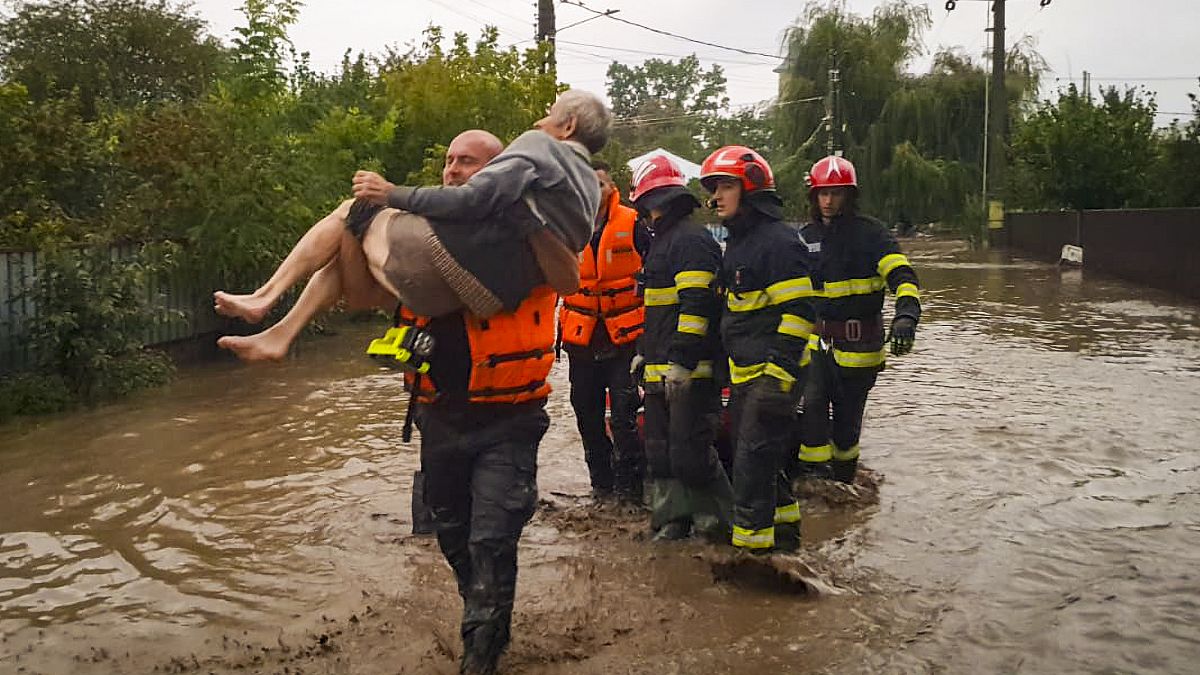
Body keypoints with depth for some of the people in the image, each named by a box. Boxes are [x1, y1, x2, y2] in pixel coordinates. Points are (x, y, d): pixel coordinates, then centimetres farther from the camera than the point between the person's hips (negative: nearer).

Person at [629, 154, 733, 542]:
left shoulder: (691, 239, -12)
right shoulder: (663, 240, 21)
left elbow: (697, 304, -21)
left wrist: (680, 360, -23)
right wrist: (644, 351, 26)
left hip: (690, 370, -11)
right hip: (662, 369, 11)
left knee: (690, 451, -8)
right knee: (660, 448, 13)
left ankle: (718, 521, 7)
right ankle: (672, 519, 22)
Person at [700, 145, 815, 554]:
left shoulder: (778, 240, -14)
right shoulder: (737, 241, 16)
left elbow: (798, 313, -19)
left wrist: (778, 374, -24)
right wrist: (730, 367, 23)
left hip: (773, 372, -10)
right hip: (744, 374, 10)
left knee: (753, 462, -7)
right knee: (757, 457, 18)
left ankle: (753, 544, 2)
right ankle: (783, 531, 33)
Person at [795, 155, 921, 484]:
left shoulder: (870, 232, -5)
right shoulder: (805, 237, 9)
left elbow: (902, 276, -17)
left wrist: (906, 315, -35)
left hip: (858, 343, -3)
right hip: (816, 339, 3)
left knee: (847, 420, 7)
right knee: (811, 404, -17)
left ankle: (843, 481, 26)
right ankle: (814, 473, -4)